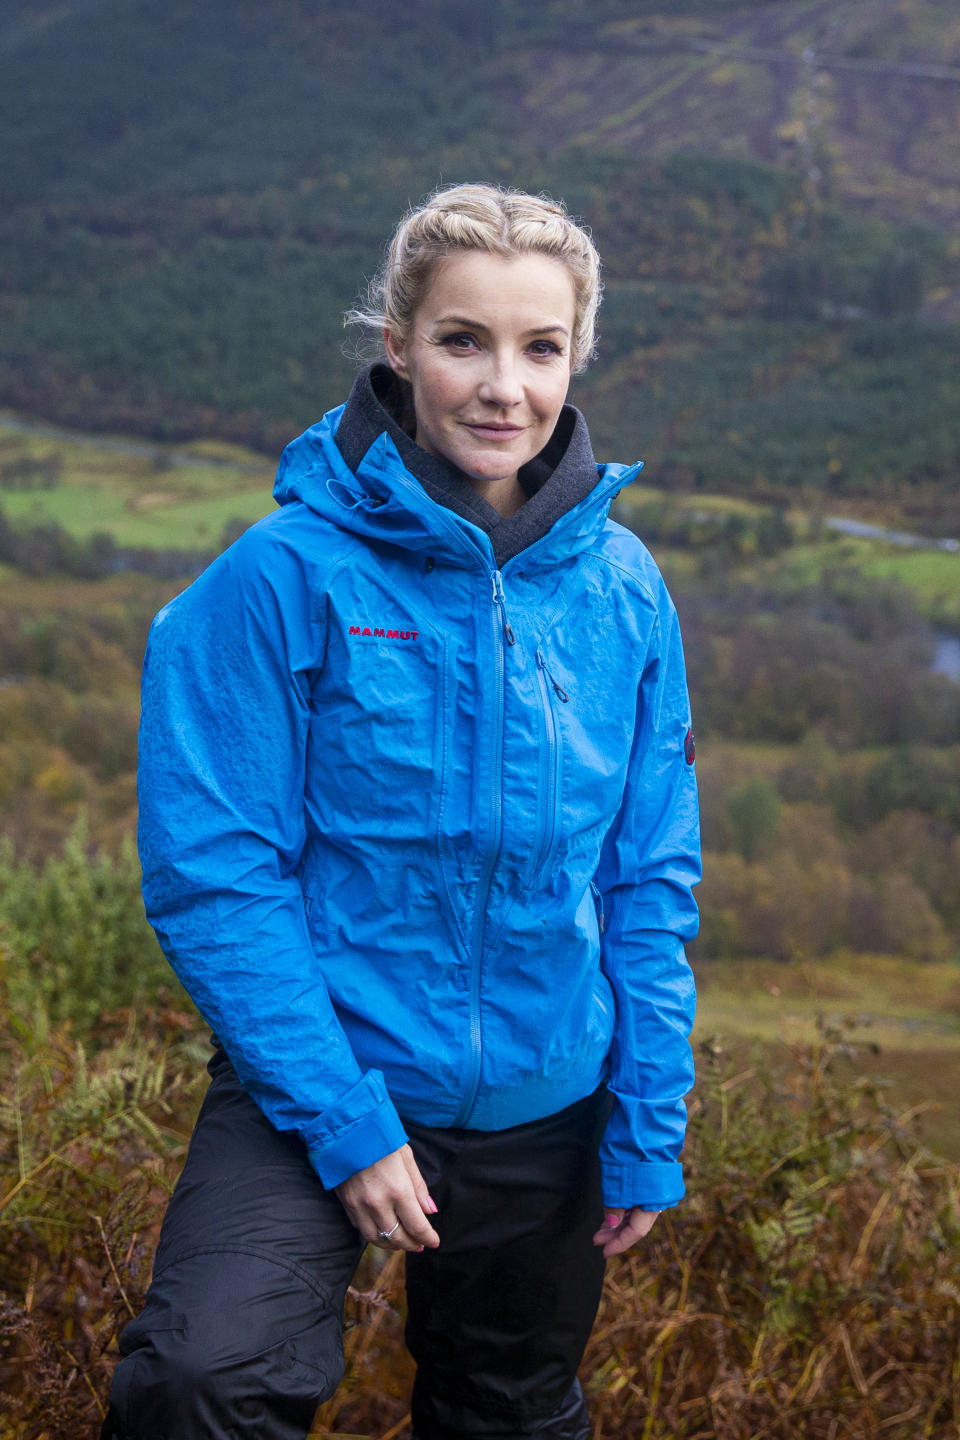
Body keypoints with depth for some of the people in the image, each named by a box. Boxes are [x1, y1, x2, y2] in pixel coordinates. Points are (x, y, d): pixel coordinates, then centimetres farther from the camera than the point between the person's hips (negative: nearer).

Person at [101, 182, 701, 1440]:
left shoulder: (622, 589, -3)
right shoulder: (289, 575, -15)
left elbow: (650, 876, 3)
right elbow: (212, 874, -15)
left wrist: (650, 1126, 1)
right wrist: (344, 1122, -18)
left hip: (547, 1102, 4)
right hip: (322, 1075, -4)